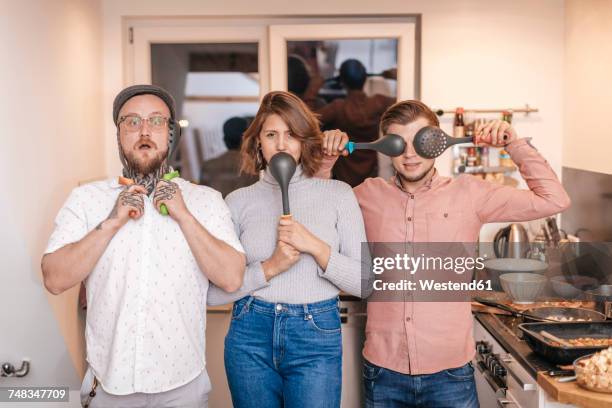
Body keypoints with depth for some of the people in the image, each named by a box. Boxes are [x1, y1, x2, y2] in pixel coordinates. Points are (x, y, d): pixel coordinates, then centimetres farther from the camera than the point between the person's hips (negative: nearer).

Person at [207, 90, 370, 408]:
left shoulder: (338, 194, 1)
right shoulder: (238, 201, 2)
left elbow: (364, 283, -2)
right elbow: (213, 293, -2)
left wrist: (315, 246, -14)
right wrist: (270, 268, -14)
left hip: (317, 337, -1)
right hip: (251, 337, 1)